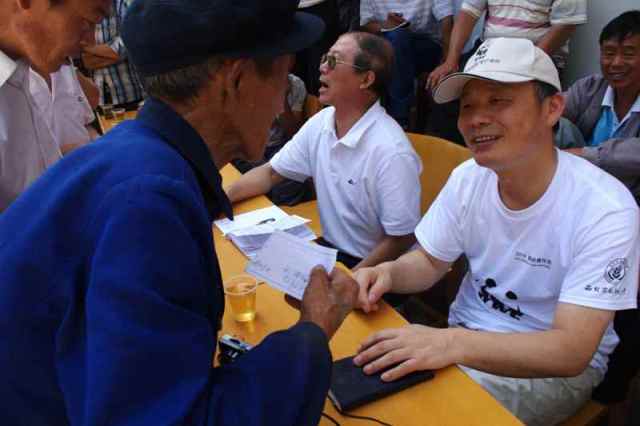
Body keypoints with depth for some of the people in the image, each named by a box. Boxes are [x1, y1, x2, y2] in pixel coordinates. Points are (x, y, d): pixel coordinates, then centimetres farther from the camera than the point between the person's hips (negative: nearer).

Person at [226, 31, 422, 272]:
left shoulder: (390, 151, -25)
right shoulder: (320, 123, -2)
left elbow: (401, 241, -19)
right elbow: (271, 173, 8)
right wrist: (221, 197, -6)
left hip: (373, 269, -7)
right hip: (329, 249, 7)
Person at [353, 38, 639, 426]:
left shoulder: (605, 211, -24)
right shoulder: (468, 178, -8)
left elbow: (571, 350, -28)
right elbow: (430, 261, 5)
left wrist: (453, 344, -43)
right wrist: (390, 272, -18)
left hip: (560, 363, -4)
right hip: (465, 335, 5)